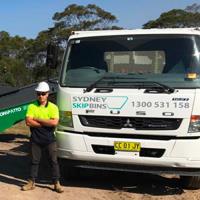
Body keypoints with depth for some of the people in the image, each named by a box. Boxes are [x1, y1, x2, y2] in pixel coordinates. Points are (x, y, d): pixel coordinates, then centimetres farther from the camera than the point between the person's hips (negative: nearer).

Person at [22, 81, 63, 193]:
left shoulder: (53, 107, -2)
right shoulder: (32, 107, 1)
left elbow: (54, 122, -17)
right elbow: (28, 122, -12)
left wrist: (37, 119, -14)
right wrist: (46, 123, -15)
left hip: (50, 140, -1)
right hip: (35, 139, 1)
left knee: (54, 161, 3)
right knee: (35, 161, 11)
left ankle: (57, 183, 12)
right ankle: (32, 183, 22)